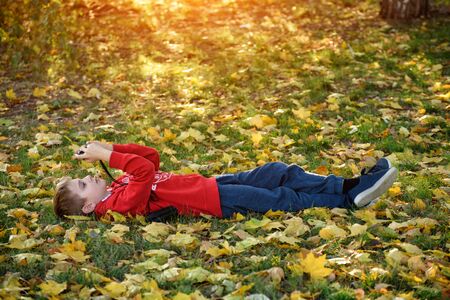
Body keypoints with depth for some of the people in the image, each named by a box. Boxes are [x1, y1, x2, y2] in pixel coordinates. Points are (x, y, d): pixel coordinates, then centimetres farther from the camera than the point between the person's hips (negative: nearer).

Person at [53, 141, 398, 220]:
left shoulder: (120, 187, 12)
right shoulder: (121, 202, -17)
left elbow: (151, 155, 16)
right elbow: (145, 169, -33)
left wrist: (109, 147, 5)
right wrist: (104, 154, -24)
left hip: (211, 184, 9)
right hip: (216, 202, -9)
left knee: (279, 172, 1)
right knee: (283, 198, -7)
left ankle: (350, 187, 3)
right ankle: (350, 199, 4)